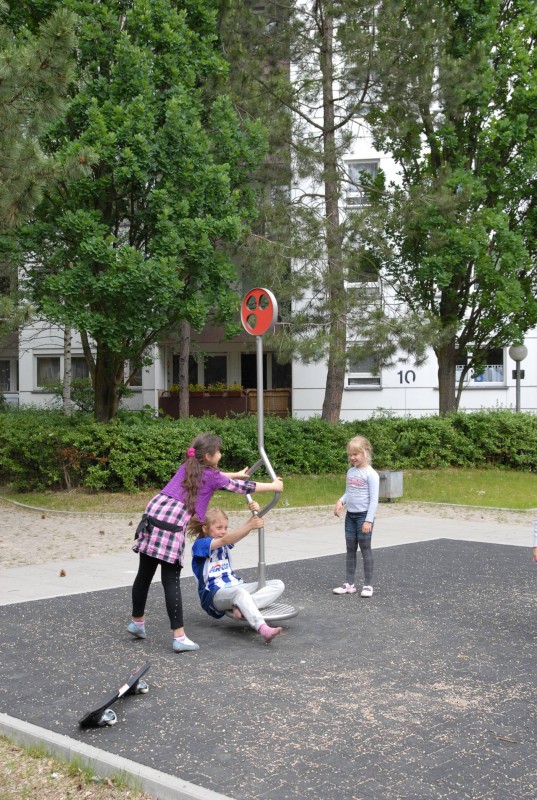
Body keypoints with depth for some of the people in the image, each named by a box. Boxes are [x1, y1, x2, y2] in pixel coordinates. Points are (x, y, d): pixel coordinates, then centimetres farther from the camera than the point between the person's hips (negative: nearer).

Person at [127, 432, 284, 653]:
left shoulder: (187, 467, 22)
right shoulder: (212, 477, 4)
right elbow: (242, 487, 13)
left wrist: (236, 474, 56)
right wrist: (273, 486, 26)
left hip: (152, 515, 7)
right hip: (173, 525, -7)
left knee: (144, 575, 17)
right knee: (171, 582, -6)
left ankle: (137, 622, 33)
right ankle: (179, 637, -2)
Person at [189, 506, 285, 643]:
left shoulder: (225, 541, 17)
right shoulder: (200, 544, -6)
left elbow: (241, 533, -1)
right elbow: (224, 540, -24)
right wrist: (250, 526, -35)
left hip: (235, 586, 8)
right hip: (214, 594, -8)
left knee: (278, 585, -8)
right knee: (240, 593, -42)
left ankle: (242, 607, -29)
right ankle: (263, 629, -62)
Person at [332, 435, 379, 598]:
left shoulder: (371, 474, -13)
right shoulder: (350, 472, 8)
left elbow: (374, 500, -14)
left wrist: (369, 520, -18)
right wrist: (340, 501, -3)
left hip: (363, 516, -6)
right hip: (350, 515, 6)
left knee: (365, 549, 0)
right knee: (350, 549, 9)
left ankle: (368, 585, 7)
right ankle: (349, 584, 14)